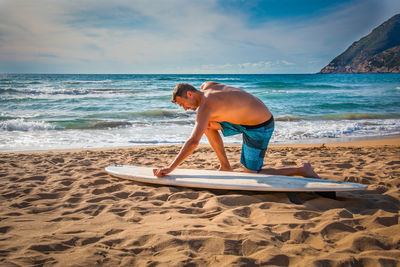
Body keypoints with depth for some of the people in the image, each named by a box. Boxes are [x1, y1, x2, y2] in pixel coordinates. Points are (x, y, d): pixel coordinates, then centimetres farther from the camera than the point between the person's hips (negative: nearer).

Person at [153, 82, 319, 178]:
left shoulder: (206, 104, -24)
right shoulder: (206, 86, 2)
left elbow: (193, 142, -31)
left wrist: (170, 168, -26)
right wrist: (206, 121, 7)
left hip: (260, 126, -10)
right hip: (246, 119, 10)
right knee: (208, 126, 11)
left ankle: (301, 170, 3)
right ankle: (225, 167, 18)